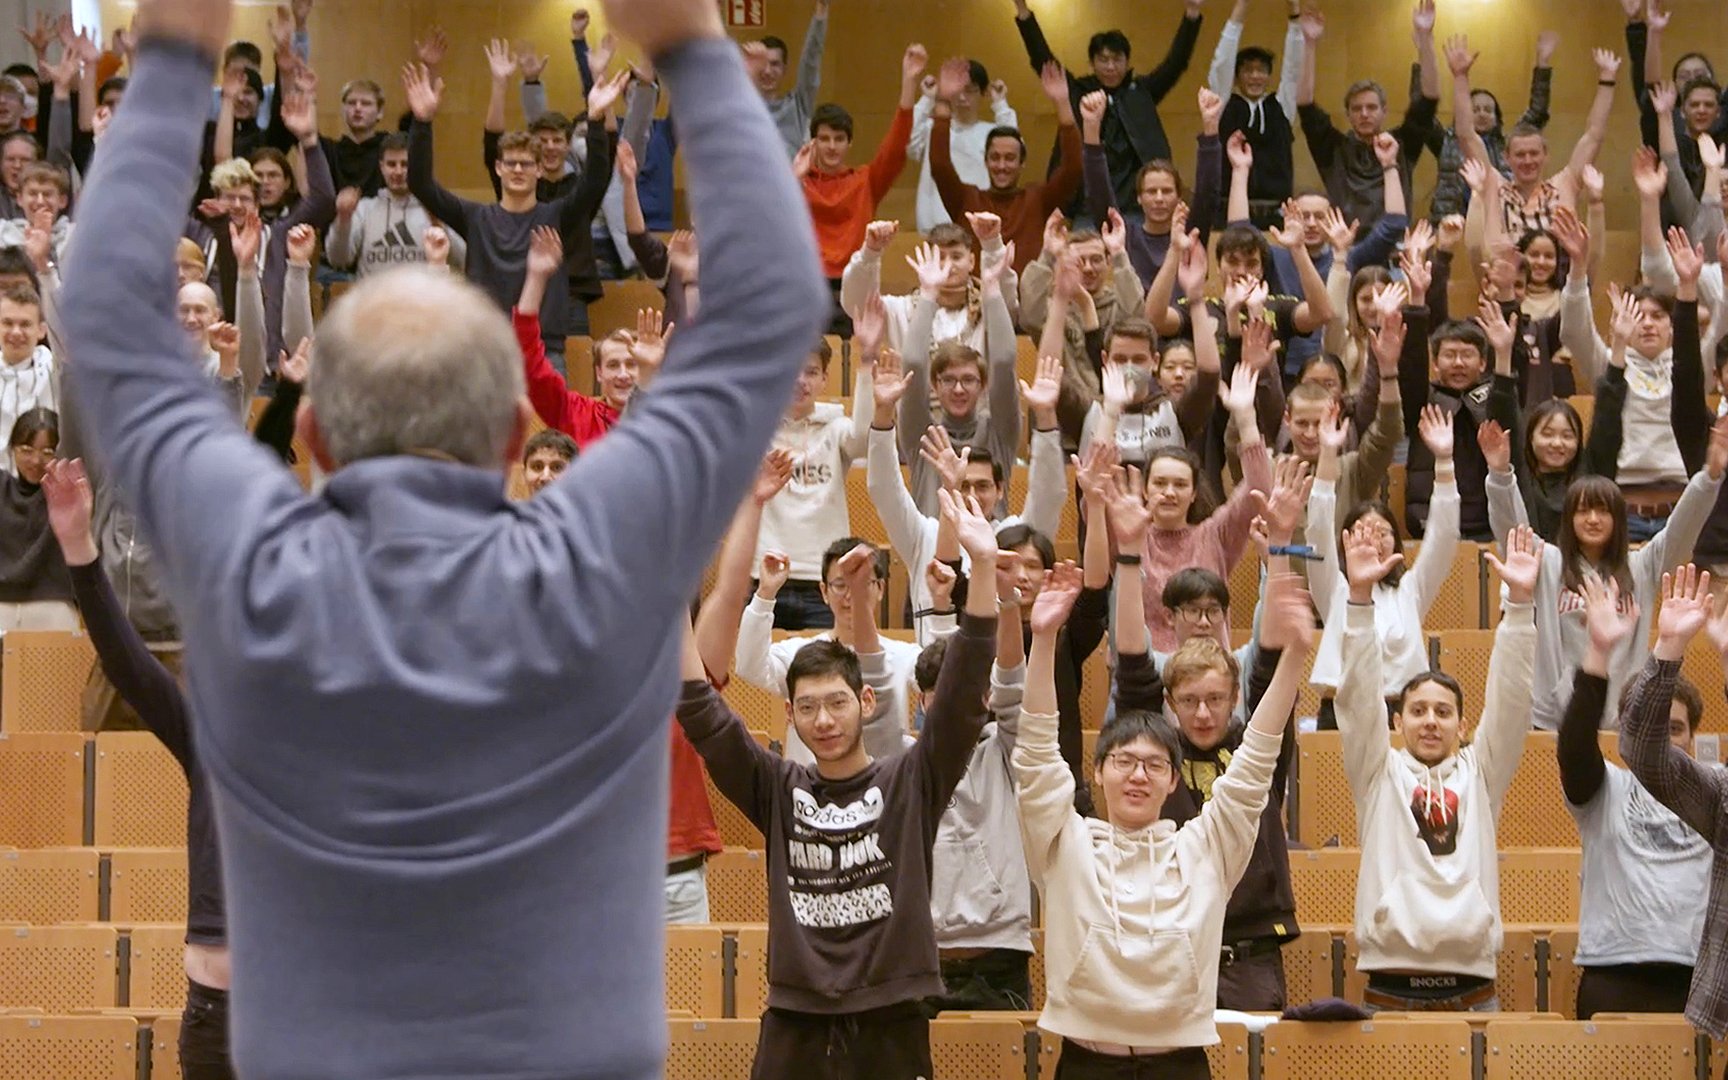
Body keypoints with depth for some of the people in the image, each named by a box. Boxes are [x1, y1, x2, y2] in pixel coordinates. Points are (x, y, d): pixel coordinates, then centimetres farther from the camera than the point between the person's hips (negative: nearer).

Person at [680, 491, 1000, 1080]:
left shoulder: (910, 781, 2)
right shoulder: (777, 789, 7)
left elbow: (963, 695, -8)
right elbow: (700, 712, 0)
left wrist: (982, 569, -19)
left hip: (891, 1029, -1)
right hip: (794, 1030, 1)